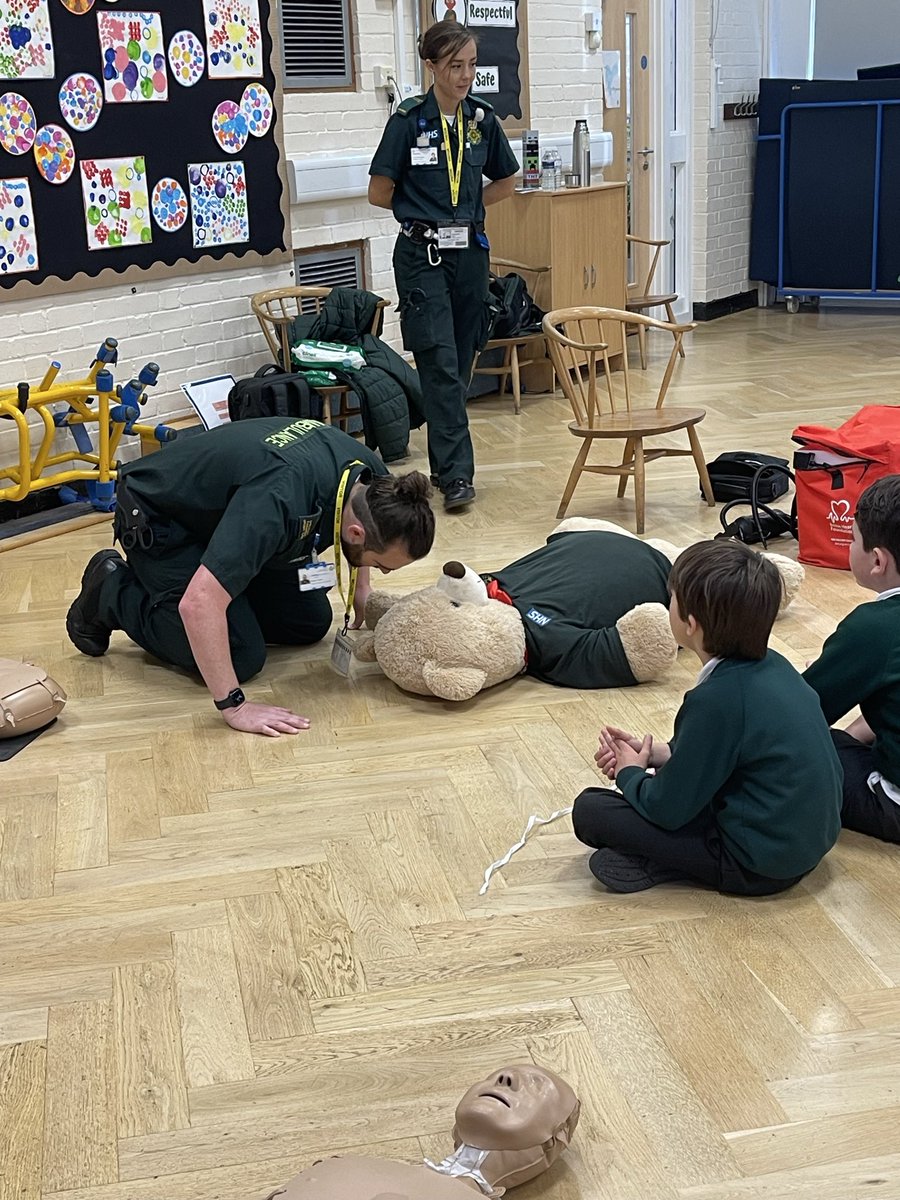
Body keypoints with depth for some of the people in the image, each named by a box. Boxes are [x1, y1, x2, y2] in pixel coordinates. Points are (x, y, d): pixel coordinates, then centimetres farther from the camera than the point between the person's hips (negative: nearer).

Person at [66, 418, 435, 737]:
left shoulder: (372, 478, -18)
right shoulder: (280, 499, -43)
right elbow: (198, 603, -45)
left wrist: (361, 593, 0)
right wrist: (234, 706, -40)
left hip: (223, 513, 8)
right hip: (156, 519, -7)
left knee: (310, 622, 3)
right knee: (241, 656, -11)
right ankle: (113, 591, 6)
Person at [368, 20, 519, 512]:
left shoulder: (482, 118, 5)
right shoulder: (409, 120, -7)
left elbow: (505, 182, 19)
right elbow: (380, 193, -2)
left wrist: (464, 210, 11)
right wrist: (424, 212, 8)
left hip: (470, 251, 5)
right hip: (422, 255, -4)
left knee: (462, 360, 9)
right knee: (440, 362, -10)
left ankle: (443, 459, 21)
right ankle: (455, 473, -10)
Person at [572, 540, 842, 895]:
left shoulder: (716, 700, -27)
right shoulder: (771, 665, -1)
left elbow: (667, 810, -17)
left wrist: (629, 773, 3)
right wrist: (652, 753, 12)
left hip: (760, 865, -9)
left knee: (589, 810, -8)